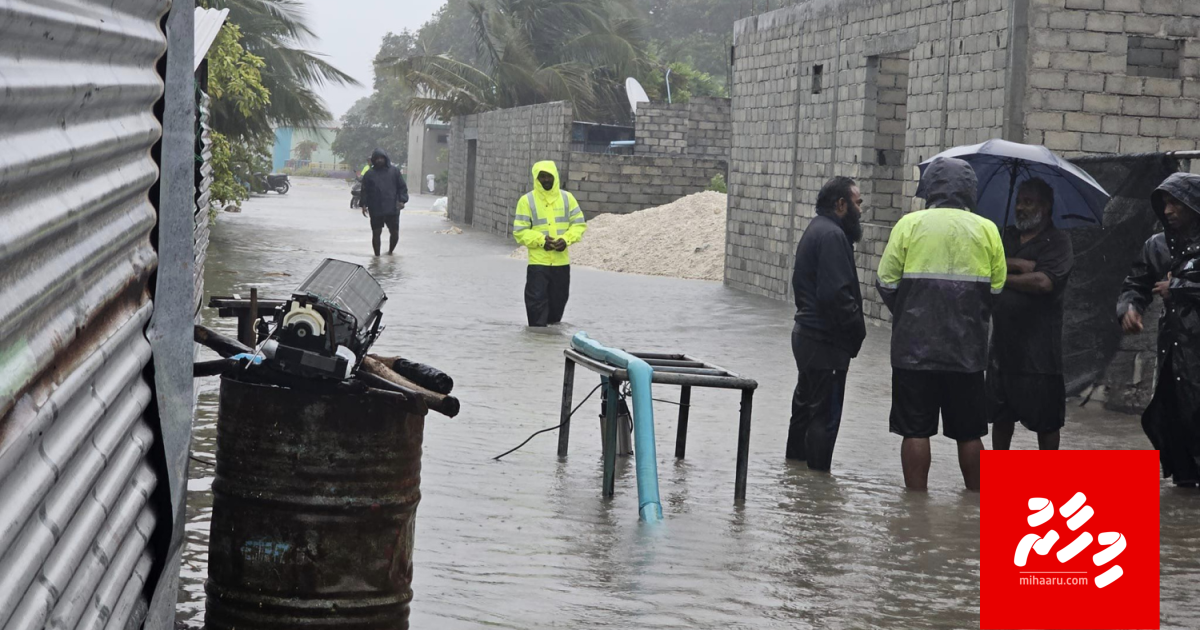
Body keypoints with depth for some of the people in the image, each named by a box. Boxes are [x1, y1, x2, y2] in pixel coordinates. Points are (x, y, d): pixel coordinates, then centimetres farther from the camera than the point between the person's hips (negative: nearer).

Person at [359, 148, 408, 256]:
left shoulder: (394, 171, 7)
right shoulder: (369, 174, 7)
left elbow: (402, 187, 7)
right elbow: (364, 191, 8)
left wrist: (402, 200, -6)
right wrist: (364, 204, -4)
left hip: (392, 209, 0)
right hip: (375, 210, 0)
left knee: (394, 233, 3)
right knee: (376, 233, 1)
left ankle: (390, 251, 28)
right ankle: (377, 256, 11)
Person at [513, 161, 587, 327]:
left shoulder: (567, 197, 4)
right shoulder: (527, 200, -5)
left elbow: (579, 224, 6)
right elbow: (519, 231, -6)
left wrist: (566, 239, -13)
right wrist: (541, 240, -21)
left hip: (561, 262, 3)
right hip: (538, 262, -3)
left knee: (558, 300, 13)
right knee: (537, 301, -7)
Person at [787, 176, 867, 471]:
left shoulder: (816, 231, 16)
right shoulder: (832, 236, -18)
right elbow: (837, 294, -25)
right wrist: (858, 329, -14)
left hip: (807, 335, 11)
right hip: (827, 341, -11)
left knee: (805, 404, 19)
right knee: (825, 413, -5)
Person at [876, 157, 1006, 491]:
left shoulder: (910, 224, -3)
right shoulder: (986, 229, 3)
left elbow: (887, 283, -2)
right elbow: (996, 288, 4)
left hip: (914, 347, -2)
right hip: (967, 349, 2)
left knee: (915, 431, 4)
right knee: (969, 433, 12)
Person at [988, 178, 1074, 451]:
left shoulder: (1058, 241, -6)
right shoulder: (1008, 237, 13)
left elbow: (1044, 282, -20)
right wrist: (1018, 264, -16)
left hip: (1038, 348, -6)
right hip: (1003, 344, 6)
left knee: (1045, 420, 2)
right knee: (1001, 414, 14)